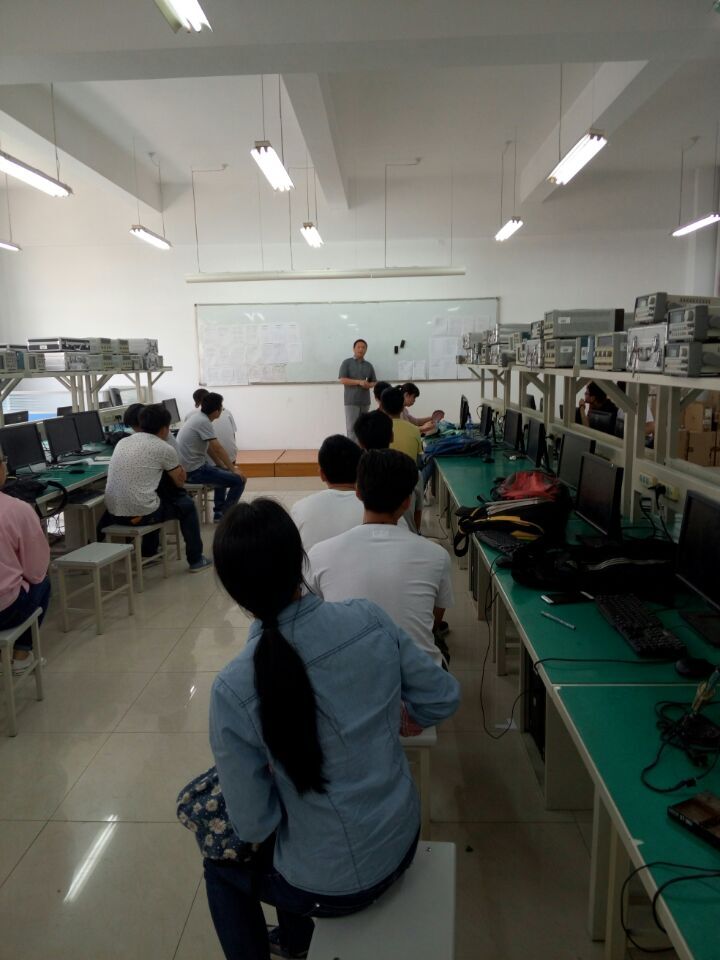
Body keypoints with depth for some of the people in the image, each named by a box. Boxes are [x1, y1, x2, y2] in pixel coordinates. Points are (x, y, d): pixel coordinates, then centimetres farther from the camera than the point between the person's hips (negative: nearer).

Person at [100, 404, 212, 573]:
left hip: (114, 513, 6)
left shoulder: (122, 442, 11)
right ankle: (195, 560, 22)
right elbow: (179, 481, 9)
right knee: (186, 504, 17)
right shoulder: (165, 449, -5)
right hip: (141, 513, -6)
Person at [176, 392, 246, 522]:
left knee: (223, 473, 33)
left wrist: (223, 465, 17)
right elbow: (218, 449, -19)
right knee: (239, 480, -8)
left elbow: (209, 447, 16)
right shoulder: (204, 422, -19)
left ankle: (219, 512, 31)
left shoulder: (199, 417, 10)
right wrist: (233, 469, -10)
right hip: (194, 470, -10)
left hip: (189, 467, 10)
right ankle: (224, 516, 2)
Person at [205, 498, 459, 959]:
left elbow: (253, 824, -16)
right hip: (402, 840, 4)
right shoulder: (370, 619, -19)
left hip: (334, 885, -4)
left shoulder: (234, 689, -27)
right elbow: (444, 699, -5)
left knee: (221, 867, 28)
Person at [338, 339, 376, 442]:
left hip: (365, 401, 4)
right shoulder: (347, 362, 1)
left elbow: (374, 382, 16)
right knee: (351, 427, -8)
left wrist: (369, 385, -8)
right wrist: (359, 382, -16)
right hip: (351, 401, -4)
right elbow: (342, 379, -8)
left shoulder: (369, 365, 14)